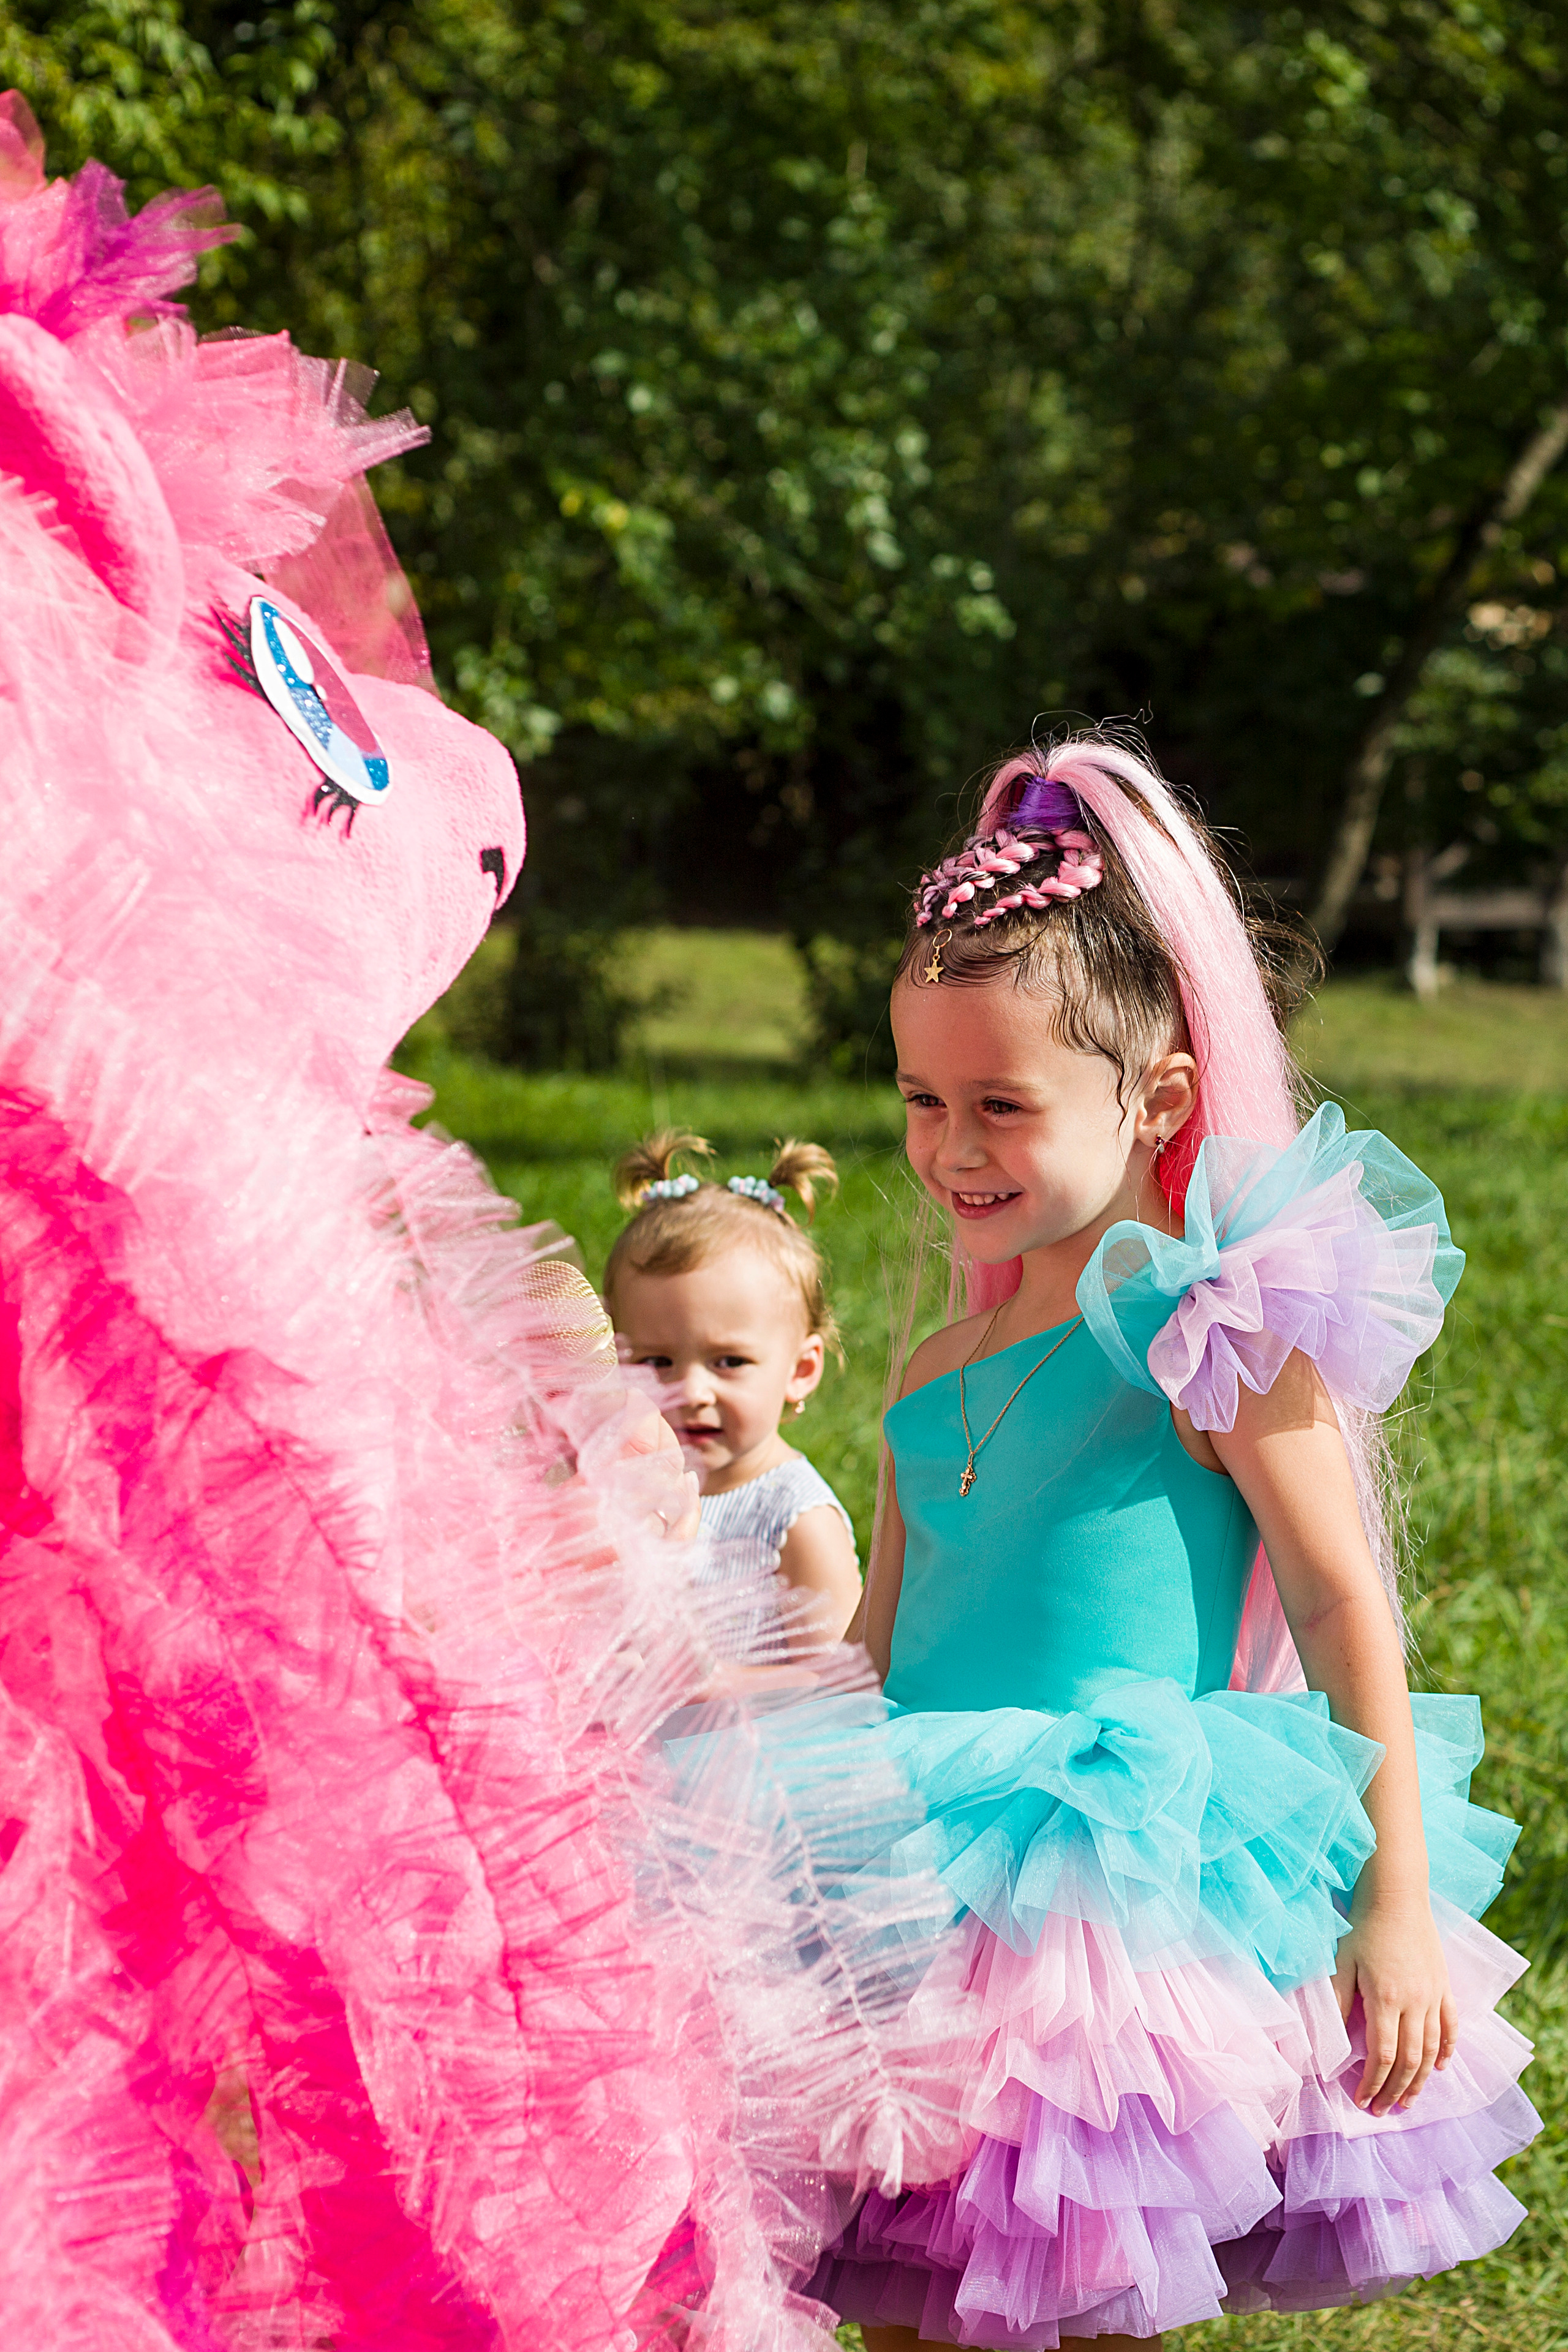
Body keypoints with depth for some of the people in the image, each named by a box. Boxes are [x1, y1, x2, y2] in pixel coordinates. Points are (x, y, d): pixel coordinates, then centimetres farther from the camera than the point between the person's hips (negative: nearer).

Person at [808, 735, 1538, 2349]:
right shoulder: (934, 1381, 14)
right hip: (942, 1894, 6)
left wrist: (1396, 1899, -9)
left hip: (1128, 1896, -6)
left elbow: (1343, 1608, -6)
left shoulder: (1210, 1325, -6)